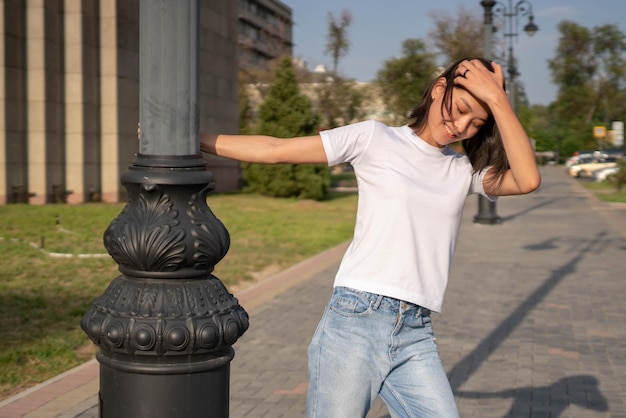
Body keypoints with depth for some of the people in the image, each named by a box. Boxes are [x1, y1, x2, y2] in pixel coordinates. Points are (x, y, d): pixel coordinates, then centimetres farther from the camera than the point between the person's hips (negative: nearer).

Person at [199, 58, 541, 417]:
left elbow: (528, 180, -6)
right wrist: (193, 137, 2)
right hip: (355, 320, -3)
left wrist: (497, 97, -4)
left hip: (416, 337, 4)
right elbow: (273, 150, 4)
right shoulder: (375, 139, 3)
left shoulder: (466, 171, 13)